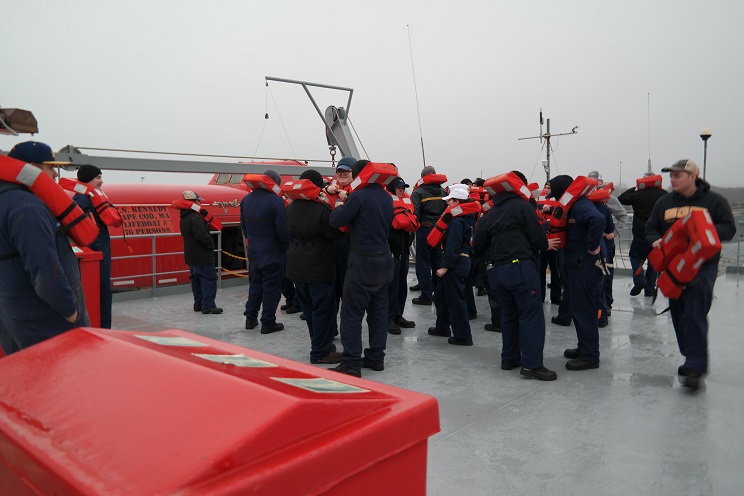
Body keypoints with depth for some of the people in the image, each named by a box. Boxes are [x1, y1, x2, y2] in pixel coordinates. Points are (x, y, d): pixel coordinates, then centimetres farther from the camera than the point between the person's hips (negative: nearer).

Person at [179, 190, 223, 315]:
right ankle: (208, 305, -7)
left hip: (191, 256, 10)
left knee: (196, 280, 14)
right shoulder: (195, 218, -19)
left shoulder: (184, 218, 13)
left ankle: (198, 304, 18)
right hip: (202, 257, -10)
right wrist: (211, 245, -11)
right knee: (209, 279, -6)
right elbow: (202, 235, -26)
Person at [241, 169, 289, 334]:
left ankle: (250, 317, 23)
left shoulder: (246, 200, 4)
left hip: (253, 251, 7)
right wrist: (286, 248, -5)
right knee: (271, 287, 2)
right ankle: (268, 323, 7)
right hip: (272, 253, -6)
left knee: (255, 283, 19)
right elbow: (282, 229, -19)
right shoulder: (275, 200, -18)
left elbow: (243, 225, 13)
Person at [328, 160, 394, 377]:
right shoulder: (386, 197, 8)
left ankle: (351, 364, -2)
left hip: (363, 262, -8)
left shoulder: (359, 196, -15)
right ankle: (376, 357, 20)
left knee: (351, 314, -3)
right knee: (378, 311, 12)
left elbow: (336, 221, -14)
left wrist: (340, 205, 7)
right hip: (384, 259, 8)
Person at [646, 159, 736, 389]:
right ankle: (694, 360, 25)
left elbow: (728, 229, -4)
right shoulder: (664, 202, 10)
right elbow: (651, 227, 14)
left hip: (703, 265, -5)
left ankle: (695, 367, -11)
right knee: (678, 315, 9)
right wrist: (656, 241, -8)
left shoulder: (714, 201, -1)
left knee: (694, 315, -14)